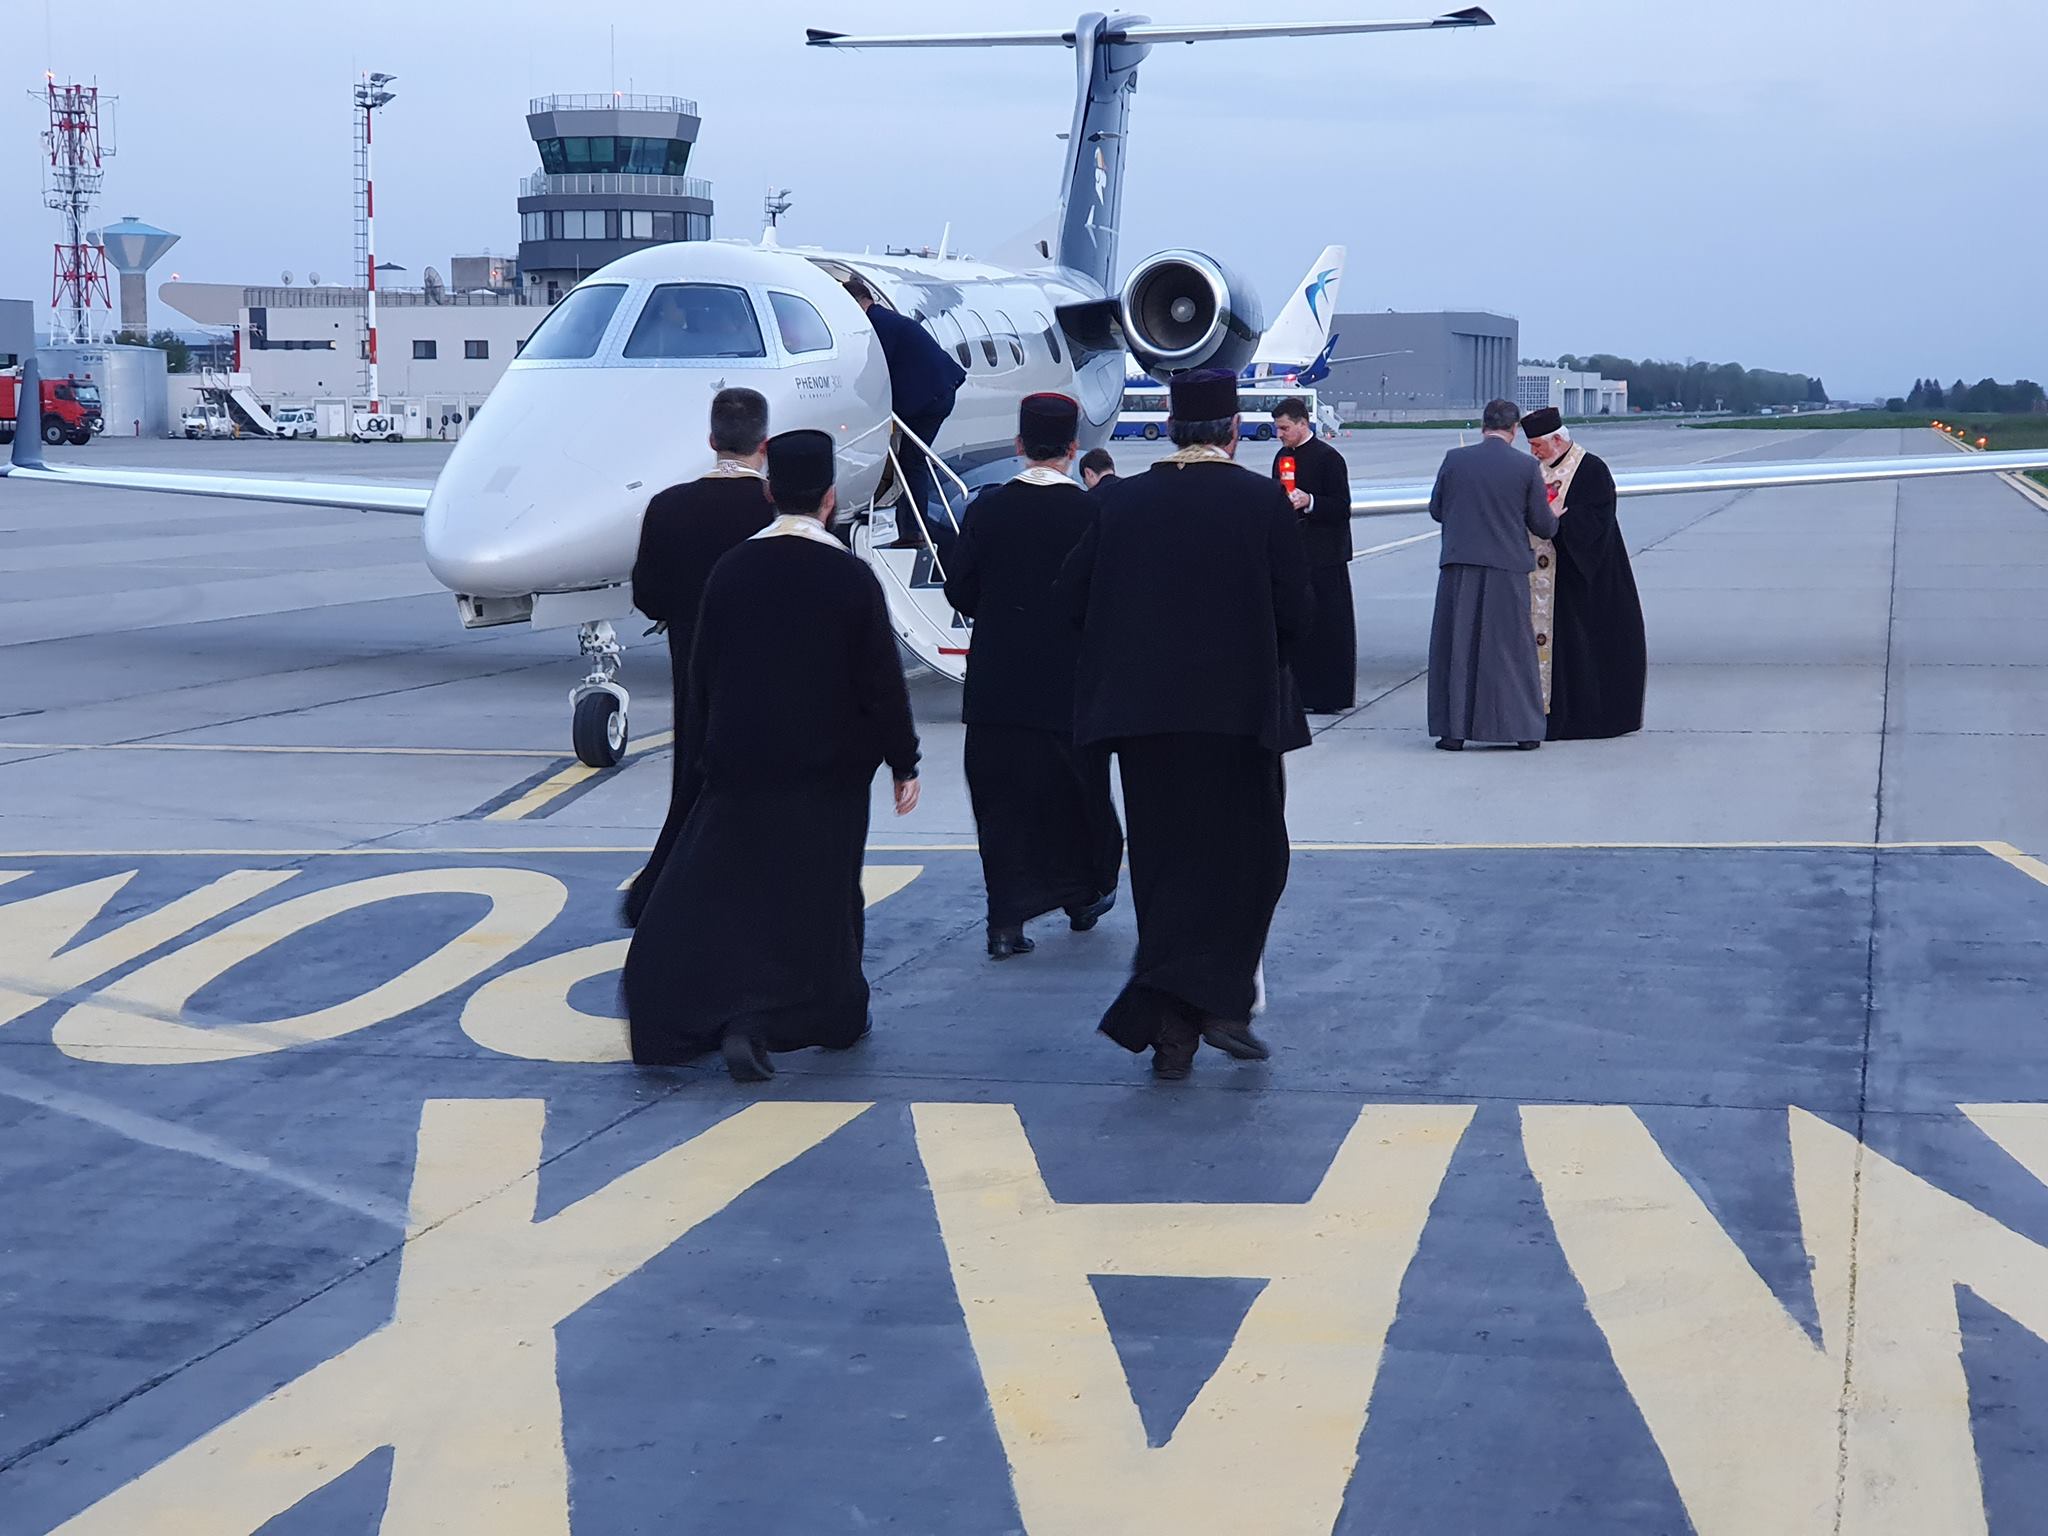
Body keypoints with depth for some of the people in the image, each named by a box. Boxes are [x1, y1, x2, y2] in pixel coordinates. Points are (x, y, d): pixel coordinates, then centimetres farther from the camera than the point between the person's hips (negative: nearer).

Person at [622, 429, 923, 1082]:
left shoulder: (732, 570, -3)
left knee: (717, 890, 7)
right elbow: (882, 681, -8)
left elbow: (702, 676, 4)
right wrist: (903, 763, 2)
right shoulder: (851, 577, -11)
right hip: (827, 772, -2)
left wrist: (703, 758, 14)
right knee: (818, 897, 9)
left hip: (739, 765, 2)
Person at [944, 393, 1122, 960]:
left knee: (1002, 794, 5)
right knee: (1077, 787, 17)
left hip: (998, 680, 1)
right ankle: (1083, 896, 33)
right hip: (1072, 680, -1)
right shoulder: (1093, 513, -10)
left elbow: (959, 588, -1)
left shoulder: (988, 507, -4)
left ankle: (1007, 922, 0)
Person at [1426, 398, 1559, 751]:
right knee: (1513, 646, 8)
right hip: (1507, 569, -1)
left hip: (1459, 567, 1)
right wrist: (1554, 517, 23)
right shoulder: (1526, 467, -5)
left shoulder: (1454, 459, -3)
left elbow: (1436, 510, 8)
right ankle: (1524, 730, 12)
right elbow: (1543, 526, 0)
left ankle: (1454, 730, 6)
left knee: (1456, 646, 7)